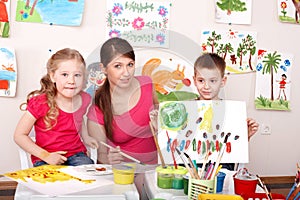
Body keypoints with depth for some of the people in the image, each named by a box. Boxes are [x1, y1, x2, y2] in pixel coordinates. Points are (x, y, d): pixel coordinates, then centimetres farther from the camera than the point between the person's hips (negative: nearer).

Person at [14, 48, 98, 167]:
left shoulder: (84, 99, -1)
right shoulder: (41, 103, -17)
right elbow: (19, 135, -10)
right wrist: (46, 155, -17)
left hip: (76, 154, 4)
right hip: (46, 160, -4)